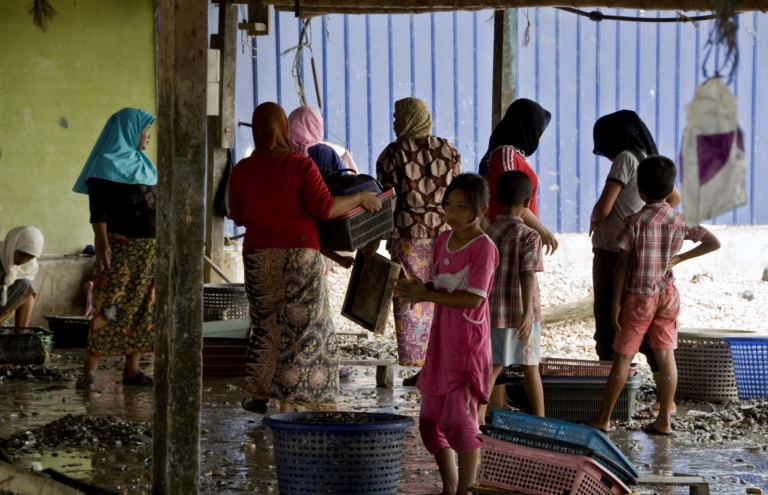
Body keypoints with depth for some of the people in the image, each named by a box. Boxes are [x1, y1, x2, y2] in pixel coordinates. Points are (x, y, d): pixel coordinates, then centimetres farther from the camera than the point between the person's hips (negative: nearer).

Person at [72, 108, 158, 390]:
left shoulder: (143, 164, 18)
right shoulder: (105, 164, -4)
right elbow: (97, 207, -12)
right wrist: (102, 243, -21)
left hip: (149, 247, 7)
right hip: (119, 246, -7)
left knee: (143, 308, 3)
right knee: (110, 307, -11)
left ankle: (132, 369, 6)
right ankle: (90, 370, -10)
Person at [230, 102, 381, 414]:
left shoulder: (242, 170, 2)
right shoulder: (300, 166, -9)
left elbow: (238, 216, 12)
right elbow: (324, 208, -14)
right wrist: (360, 198, -1)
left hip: (258, 256, 4)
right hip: (299, 253, -3)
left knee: (265, 322, 16)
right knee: (301, 325, 2)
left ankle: (259, 394, 15)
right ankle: (287, 402, -2)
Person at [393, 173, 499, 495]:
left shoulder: (483, 248, -14)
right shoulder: (443, 241, 9)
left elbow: (473, 299, -21)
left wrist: (427, 295, -19)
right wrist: (416, 289, -7)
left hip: (468, 347, -8)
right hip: (440, 344, 8)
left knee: (459, 420, -11)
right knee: (430, 419, 13)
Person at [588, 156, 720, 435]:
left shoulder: (634, 223, -13)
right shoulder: (680, 221, -1)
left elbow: (621, 266, -12)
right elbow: (714, 243, 4)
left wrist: (616, 303, -7)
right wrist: (680, 258, 8)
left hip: (638, 297, -4)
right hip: (667, 295, 4)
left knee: (623, 357, 3)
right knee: (665, 355, 6)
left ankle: (604, 418, 9)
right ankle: (664, 420, 7)